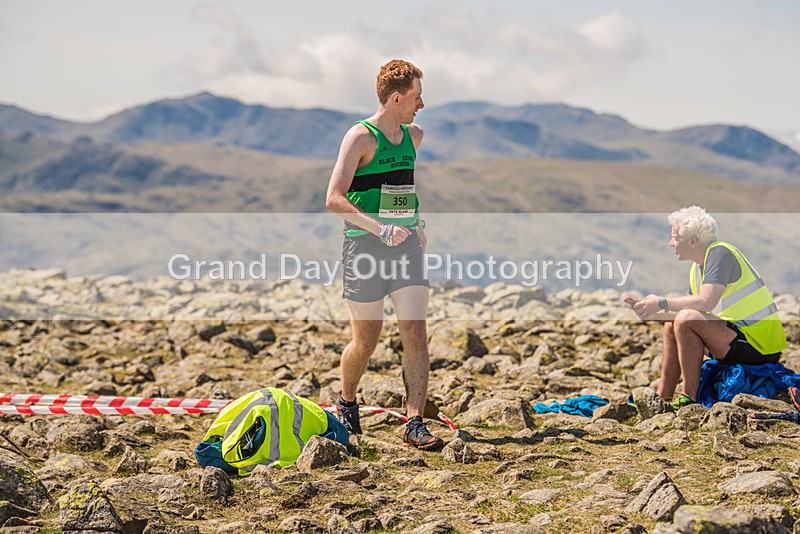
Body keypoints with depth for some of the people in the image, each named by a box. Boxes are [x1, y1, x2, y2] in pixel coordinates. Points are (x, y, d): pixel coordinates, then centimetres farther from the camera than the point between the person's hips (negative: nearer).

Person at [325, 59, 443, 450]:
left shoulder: (414, 136, 13)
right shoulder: (360, 137, -9)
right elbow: (334, 199, -19)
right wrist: (379, 229, -28)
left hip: (407, 246, 6)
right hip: (366, 245, -5)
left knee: (416, 336, -6)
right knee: (366, 341, 4)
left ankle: (415, 424, -5)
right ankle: (346, 404, 31)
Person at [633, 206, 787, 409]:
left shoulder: (720, 253, -15)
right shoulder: (697, 267, 14)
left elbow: (706, 301, -28)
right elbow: (690, 306, 16)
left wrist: (662, 303, -17)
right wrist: (652, 310, 3)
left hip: (758, 345, -10)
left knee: (686, 320, -26)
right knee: (672, 325, 13)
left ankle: (690, 399, -19)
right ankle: (662, 398, 11)